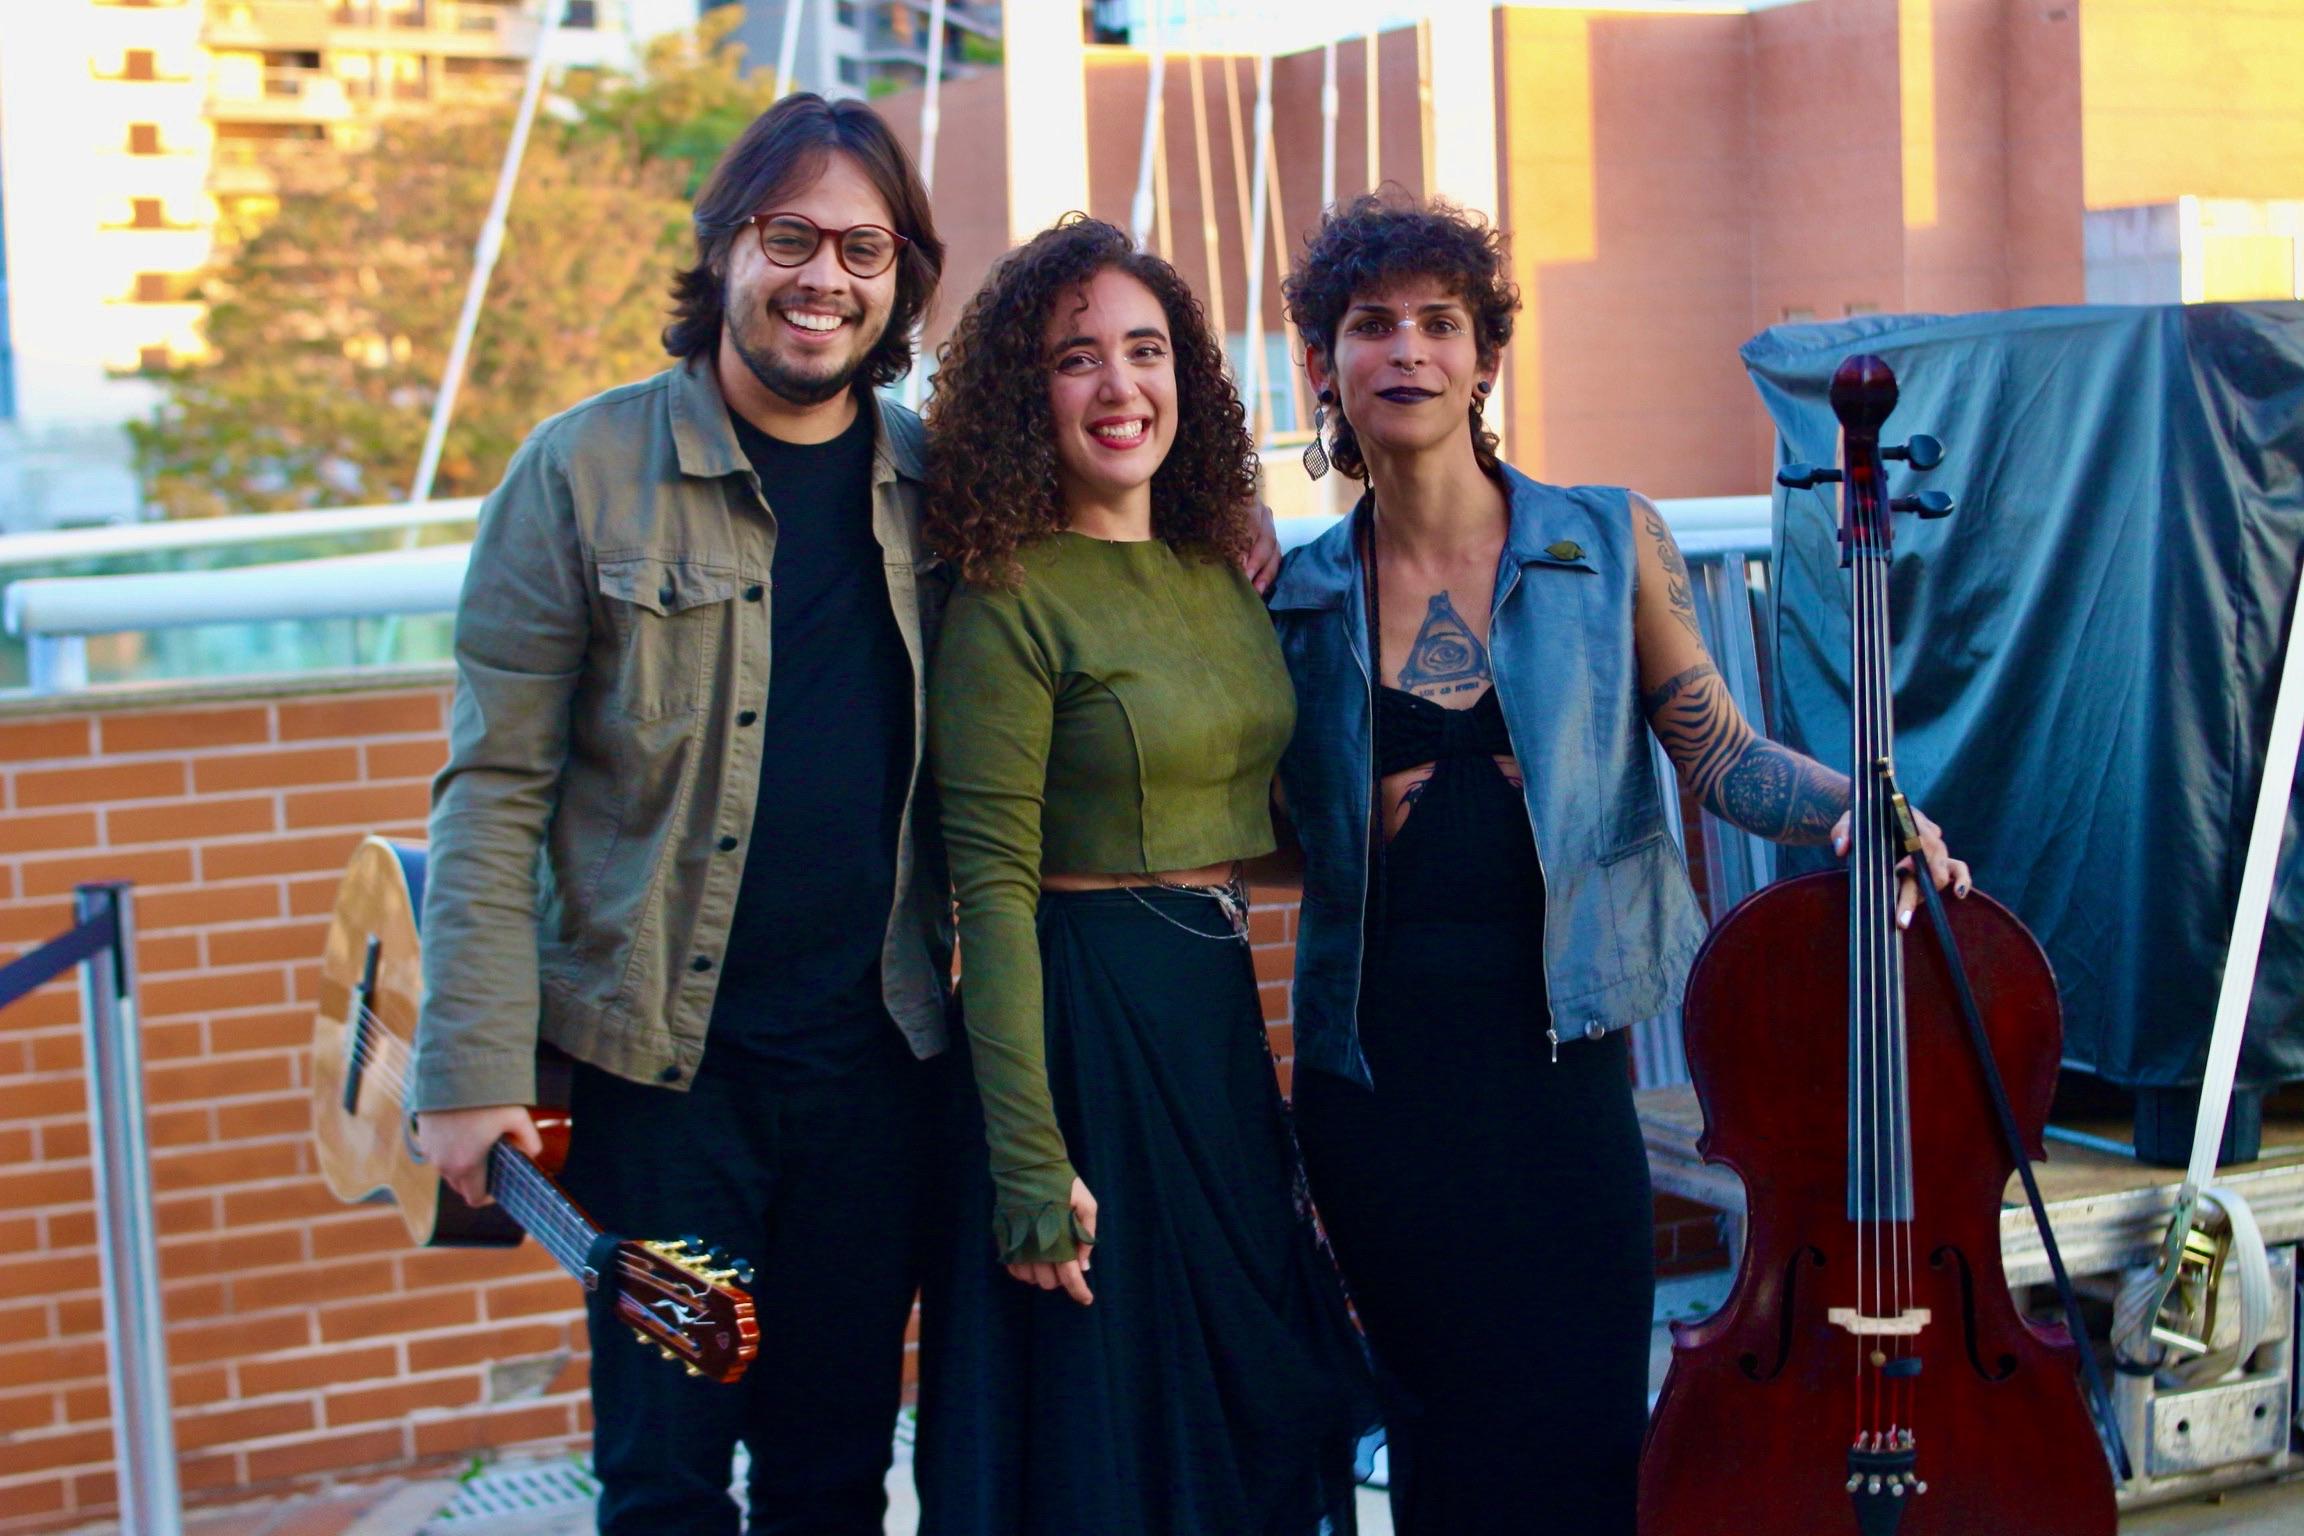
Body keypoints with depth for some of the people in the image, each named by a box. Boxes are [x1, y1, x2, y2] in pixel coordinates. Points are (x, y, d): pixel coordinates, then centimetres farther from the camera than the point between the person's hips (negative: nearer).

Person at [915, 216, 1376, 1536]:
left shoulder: (1223, 579, 9)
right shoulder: (1012, 601, -13)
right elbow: (992, 885, -17)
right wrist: (1030, 1162, -21)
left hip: (1223, 1016, 8)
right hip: (1087, 1017, -7)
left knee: (1251, 1413, 17)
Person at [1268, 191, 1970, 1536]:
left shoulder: (1608, 544, 2)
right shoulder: (1299, 597, 5)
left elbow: (1715, 748, -1)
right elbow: (1277, 829, 10)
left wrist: (1851, 809, -17)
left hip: (1554, 1059, -1)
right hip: (1379, 1076, 1)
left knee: (1583, 1422, 1)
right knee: (1447, 1422, 8)